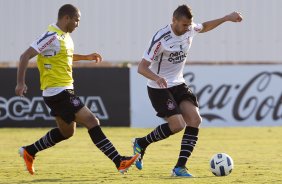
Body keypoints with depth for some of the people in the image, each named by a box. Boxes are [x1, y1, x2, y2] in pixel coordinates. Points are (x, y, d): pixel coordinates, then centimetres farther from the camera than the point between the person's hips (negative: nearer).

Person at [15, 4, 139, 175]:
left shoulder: (65, 35, 12)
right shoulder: (52, 36, -18)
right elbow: (25, 56, -20)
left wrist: (86, 57, 21)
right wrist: (21, 82, -24)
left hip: (64, 91, 11)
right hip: (58, 92, -11)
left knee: (67, 132, 21)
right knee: (92, 122, -12)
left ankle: (29, 152, 30)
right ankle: (119, 162, -13)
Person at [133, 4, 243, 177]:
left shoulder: (190, 29, -4)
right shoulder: (161, 39, -24)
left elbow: (205, 27, 23)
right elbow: (142, 67, -24)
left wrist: (227, 18, 15)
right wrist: (156, 78, -43)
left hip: (178, 85, 7)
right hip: (159, 88, -7)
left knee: (195, 120, -12)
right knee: (178, 125, -18)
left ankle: (180, 167, -9)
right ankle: (141, 143, 7)